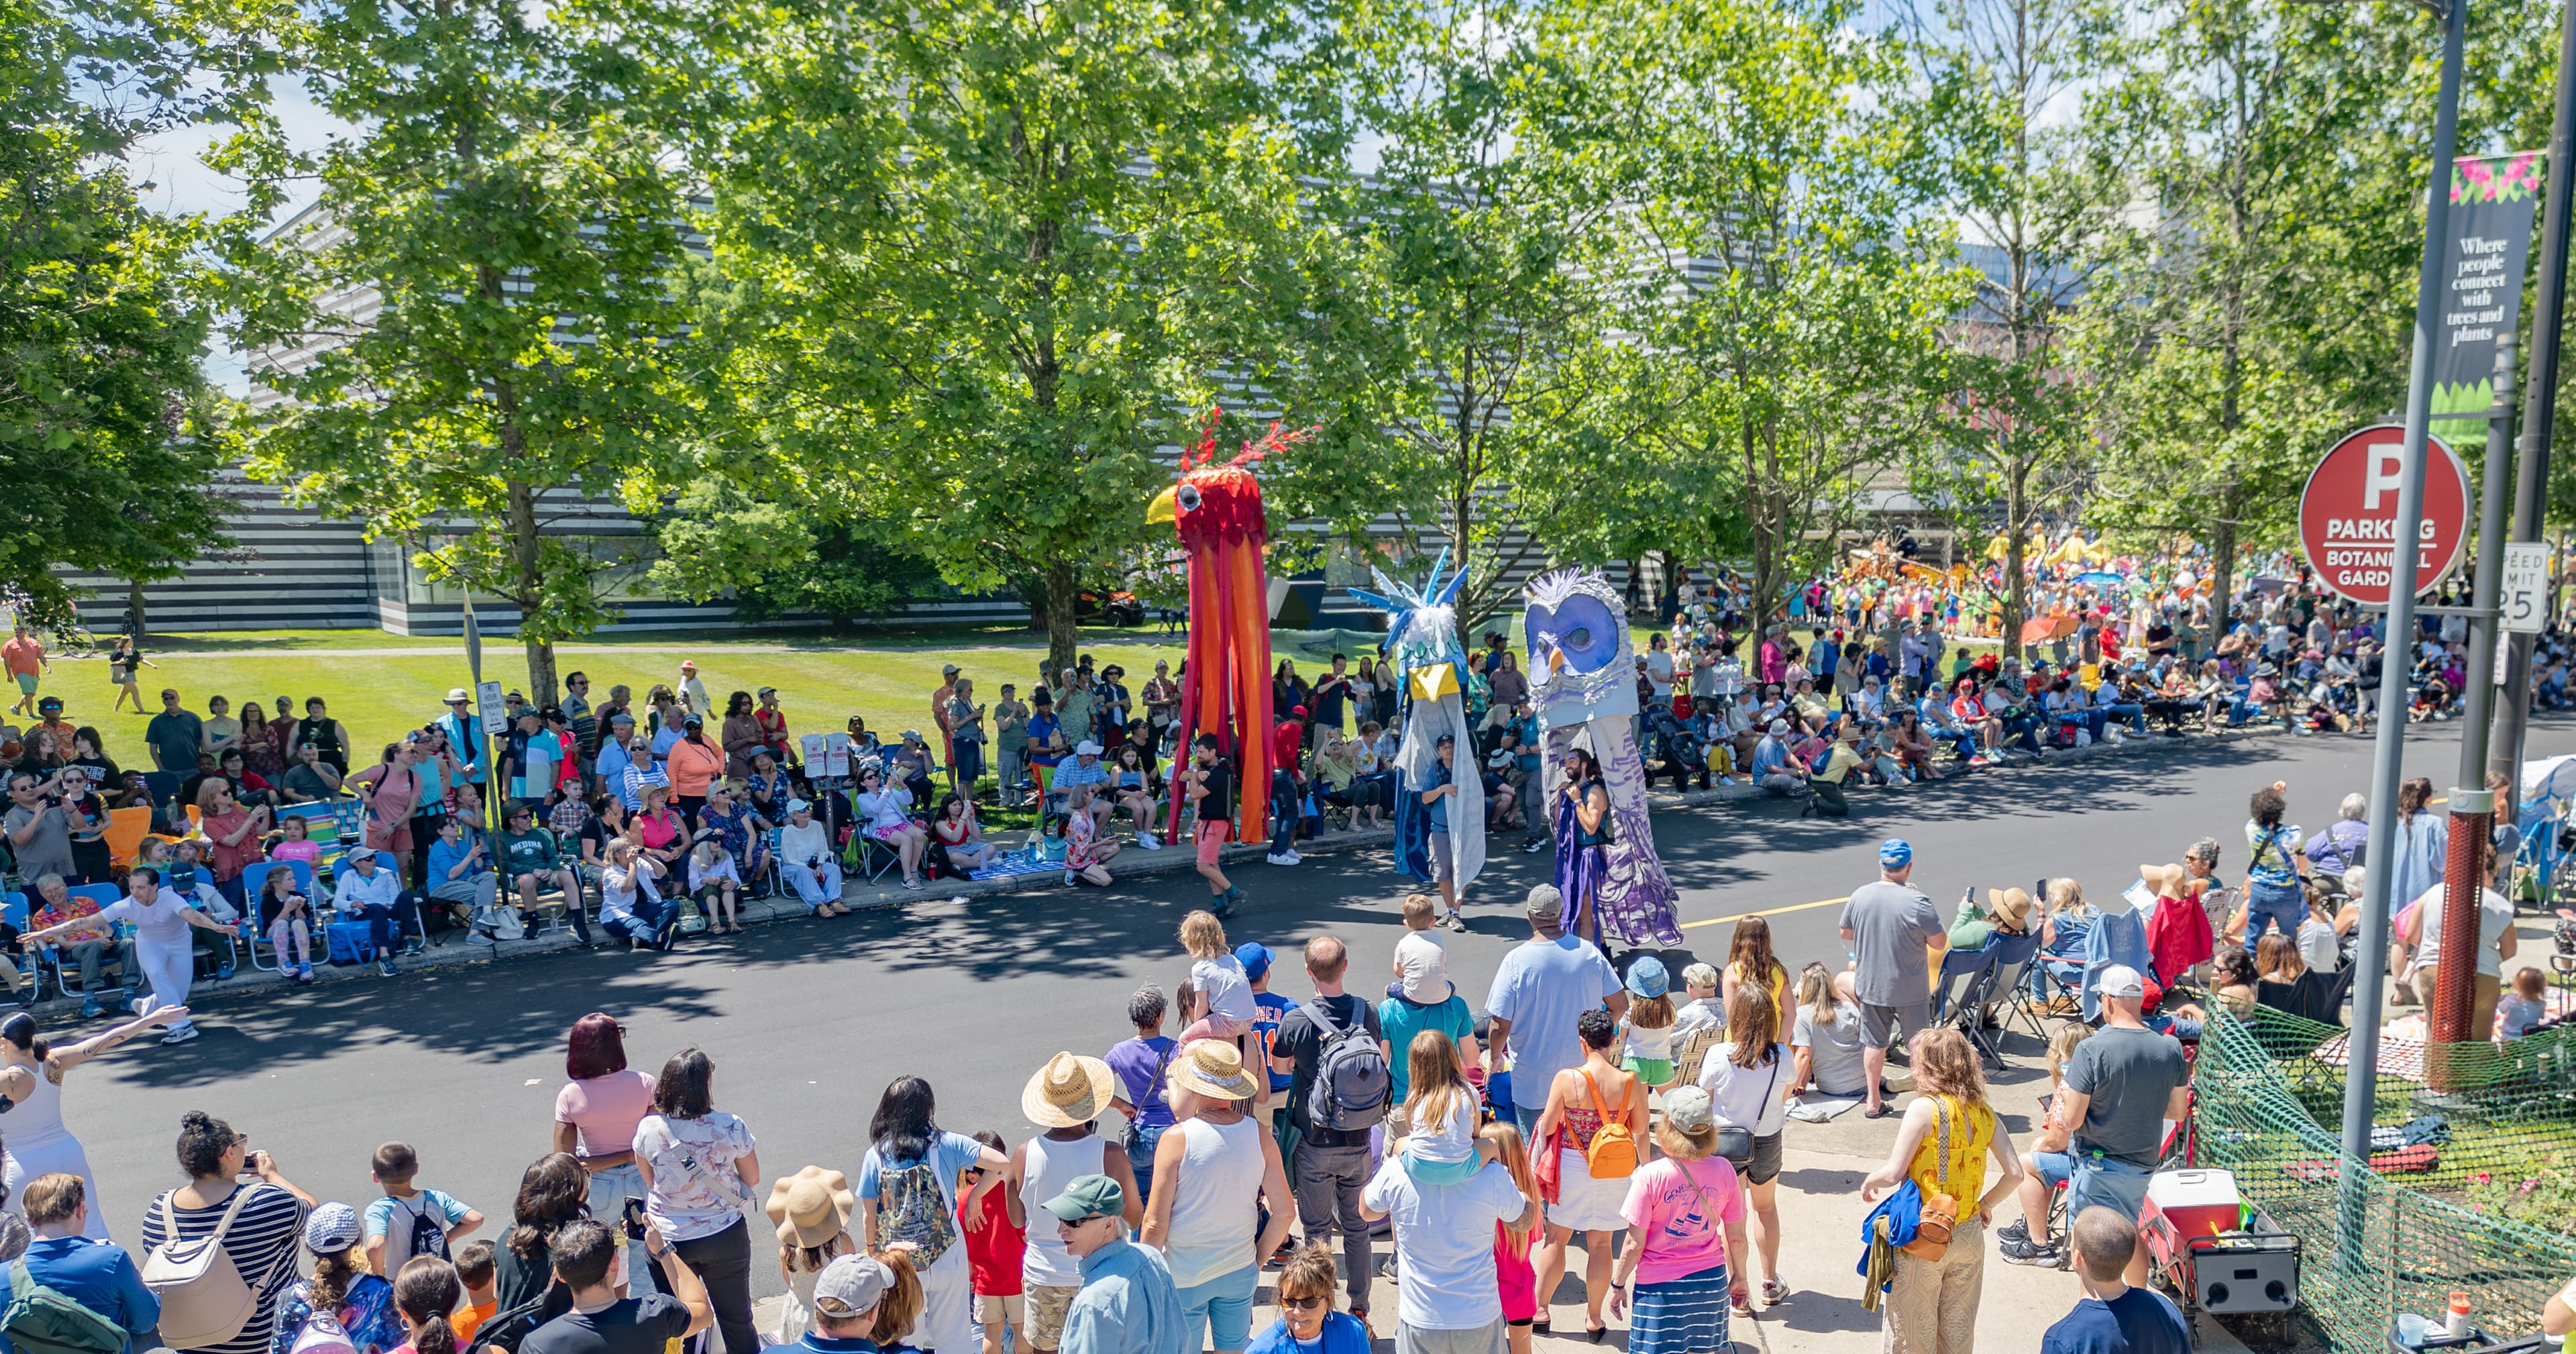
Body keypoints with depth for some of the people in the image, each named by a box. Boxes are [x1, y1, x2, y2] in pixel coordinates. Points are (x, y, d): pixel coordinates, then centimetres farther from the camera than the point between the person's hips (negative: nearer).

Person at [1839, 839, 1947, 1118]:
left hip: (1870, 986, 4)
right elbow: (1940, 943, -13)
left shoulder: (1859, 896, -6)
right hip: (1909, 989, -4)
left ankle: (1873, 1101, 23)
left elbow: (1845, 934, 8)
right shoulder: (1916, 902, -21)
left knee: (1874, 1043, 15)